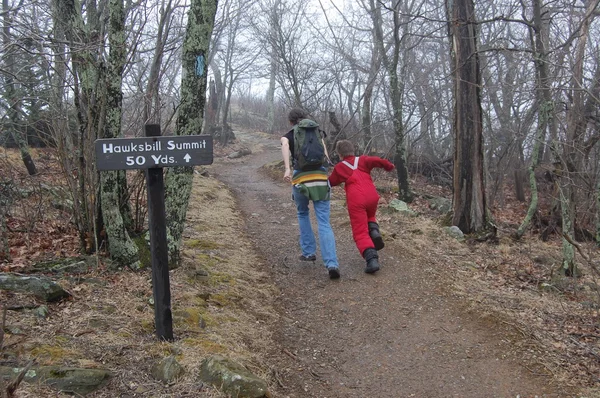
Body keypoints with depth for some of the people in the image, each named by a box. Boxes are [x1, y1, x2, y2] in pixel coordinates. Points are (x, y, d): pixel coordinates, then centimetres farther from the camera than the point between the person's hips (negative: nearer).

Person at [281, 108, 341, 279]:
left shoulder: (287, 136, 14)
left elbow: (285, 147, -10)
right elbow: (325, 156, 16)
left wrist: (287, 169, -22)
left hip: (300, 180, 0)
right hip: (320, 178, 1)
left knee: (303, 214, 29)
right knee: (324, 223, -1)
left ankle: (308, 252, 26)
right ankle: (332, 264, -17)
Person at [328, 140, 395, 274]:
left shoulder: (339, 167, 13)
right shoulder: (362, 160, 16)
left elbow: (331, 182, 25)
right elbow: (377, 161, 1)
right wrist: (389, 166, 16)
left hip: (356, 200, -3)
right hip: (372, 196, 3)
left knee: (360, 233, 0)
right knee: (369, 216, 35)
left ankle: (372, 259, -22)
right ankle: (374, 231, 0)